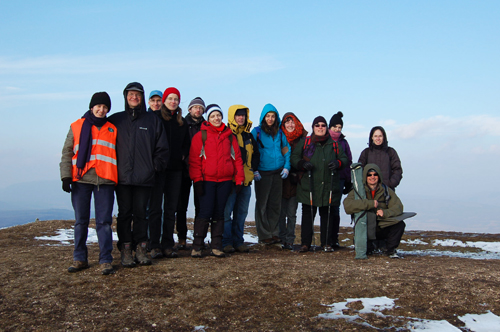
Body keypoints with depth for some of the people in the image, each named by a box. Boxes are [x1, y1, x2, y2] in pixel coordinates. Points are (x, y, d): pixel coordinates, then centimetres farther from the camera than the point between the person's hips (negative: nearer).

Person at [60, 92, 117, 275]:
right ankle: (80, 259, 16)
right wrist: (66, 176, -2)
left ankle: (105, 260, 1)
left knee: (104, 222, -3)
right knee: (81, 221, 6)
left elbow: (117, 155, 14)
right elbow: (67, 152, 8)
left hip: (104, 181, 0)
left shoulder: (112, 129, 12)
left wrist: (117, 179, 7)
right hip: (81, 180, 0)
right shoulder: (77, 127, 10)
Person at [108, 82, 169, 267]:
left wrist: (156, 165, -1)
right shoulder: (115, 120, 10)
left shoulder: (152, 120, 10)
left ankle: (141, 249, 12)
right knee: (124, 213, 2)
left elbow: (162, 147, 10)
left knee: (141, 213, 5)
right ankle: (125, 251, 7)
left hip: (144, 176, 0)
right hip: (122, 176, 0)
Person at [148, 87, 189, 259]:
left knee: (171, 209, 6)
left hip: (175, 169, 5)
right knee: (155, 207, -4)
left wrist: (183, 155, 4)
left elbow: (186, 143, 22)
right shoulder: (155, 117, 0)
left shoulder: (181, 121, 16)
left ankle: (168, 245, 10)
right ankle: (155, 246, -1)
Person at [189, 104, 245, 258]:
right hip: (207, 180, -3)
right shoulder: (201, 136, 2)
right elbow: (194, 160, -1)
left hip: (225, 181, 3)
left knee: (219, 213, 7)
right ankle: (196, 246, 1)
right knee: (205, 212, -9)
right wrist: (197, 180, -9)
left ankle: (216, 246, 12)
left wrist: (239, 179, 5)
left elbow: (237, 158, 12)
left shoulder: (230, 136, 12)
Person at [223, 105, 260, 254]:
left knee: (241, 212, 10)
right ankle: (226, 242, 1)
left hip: (245, 180, 6)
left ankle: (238, 241, 17)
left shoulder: (248, 135, 16)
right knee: (226, 211, -7)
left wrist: (253, 168, 9)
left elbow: (256, 154, 24)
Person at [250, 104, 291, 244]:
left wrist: (286, 166, 2)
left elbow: (286, 150, 15)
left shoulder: (279, 133, 12)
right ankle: (264, 235, 7)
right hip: (262, 173, -4)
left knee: (275, 204, 8)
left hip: (278, 173, 4)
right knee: (262, 204, 1)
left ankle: (274, 233, 16)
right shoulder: (257, 132, -1)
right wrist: (254, 170, -11)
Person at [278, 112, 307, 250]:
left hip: (295, 182, 0)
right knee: (281, 213, 3)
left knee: (292, 214, 5)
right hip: (282, 181, 0)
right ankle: (282, 239, 11)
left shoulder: (303, 138, 5)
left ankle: (290, 240, 12)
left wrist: (298, 175, -7)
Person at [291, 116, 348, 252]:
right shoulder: (305, 142, 9)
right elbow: (294, 158, 8)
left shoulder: (334, 143, 12)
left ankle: (327, 243, 15)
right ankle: (305, 243, 7)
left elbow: (344, 158, 13)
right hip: (308, 186, -1)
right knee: (307, 214, 0)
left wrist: (337, 163, -9)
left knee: (327, 214, 6)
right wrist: (303, 164, -12)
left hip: (329, 186, 1)